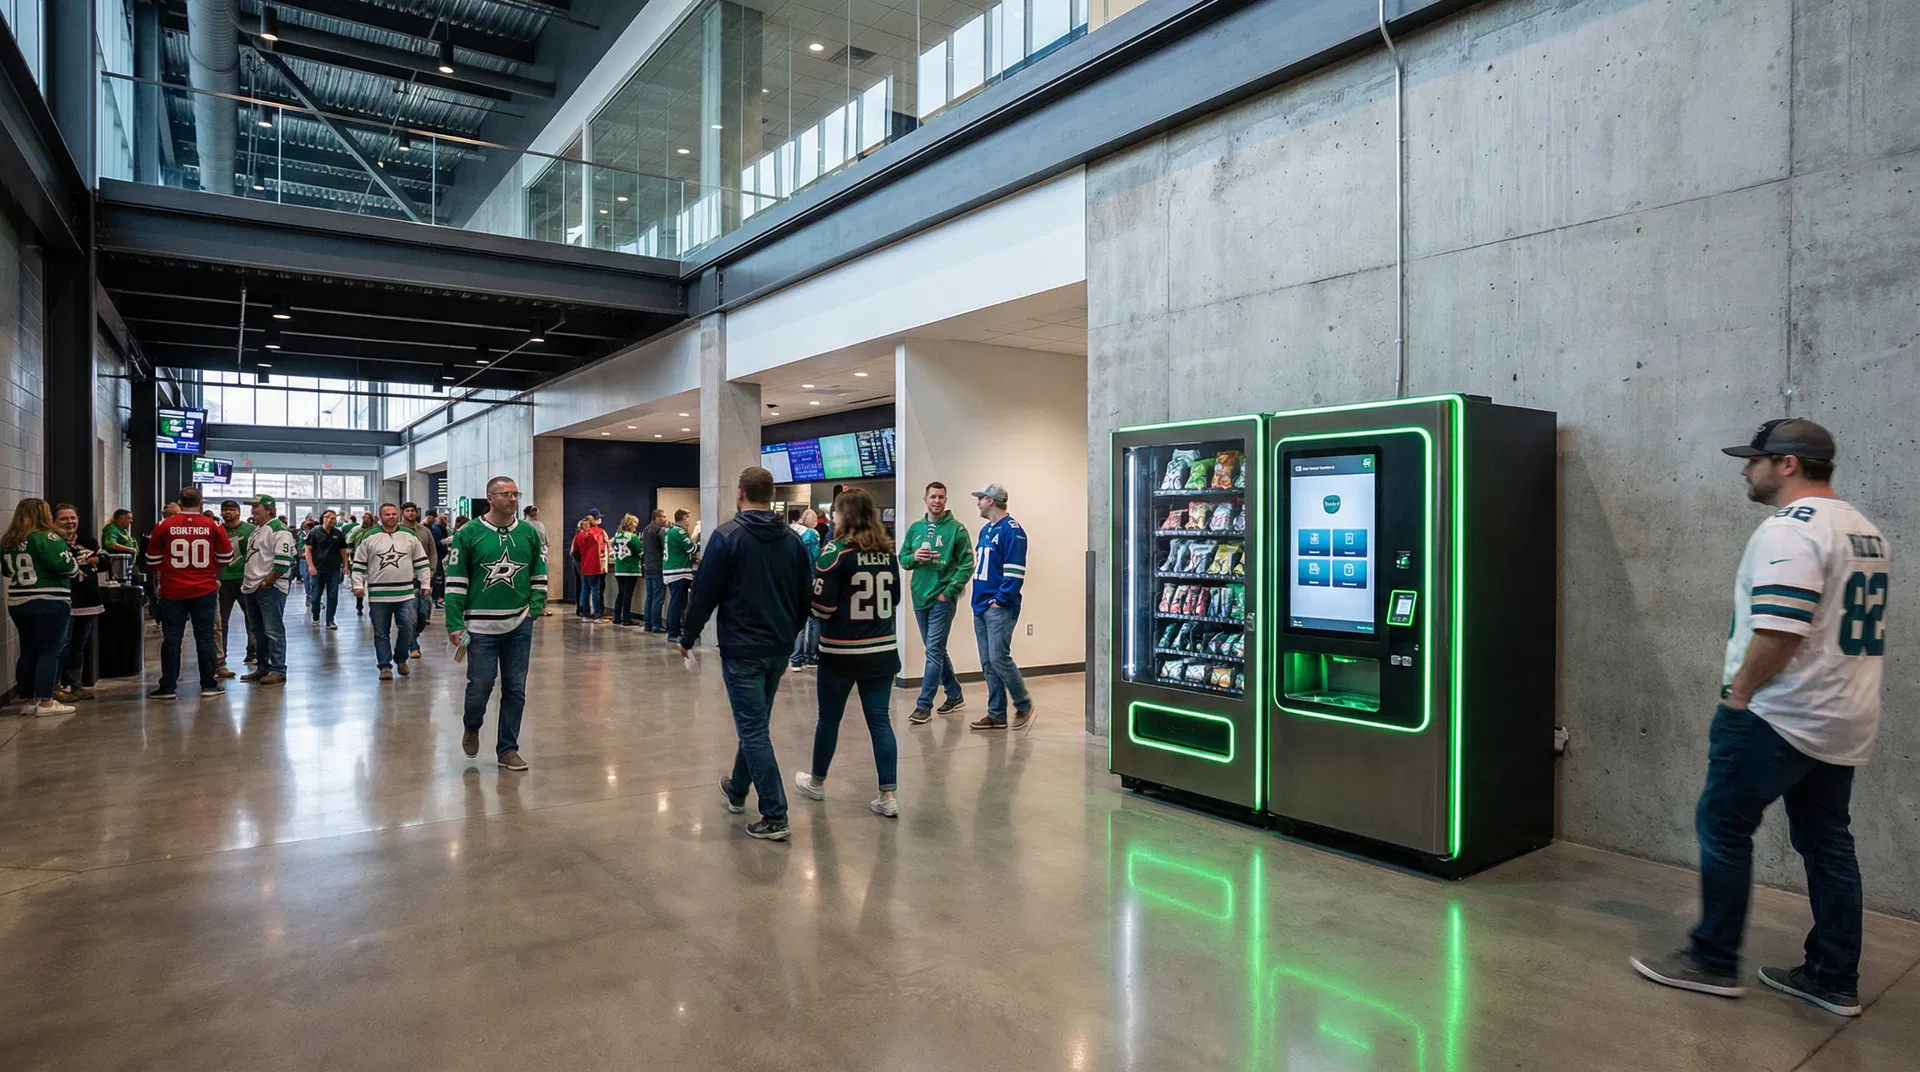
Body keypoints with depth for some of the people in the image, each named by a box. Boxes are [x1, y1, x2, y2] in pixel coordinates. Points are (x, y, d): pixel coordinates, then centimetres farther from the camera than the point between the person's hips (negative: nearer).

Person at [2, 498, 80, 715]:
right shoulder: (47, 537, -14)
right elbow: (66, 565, -22)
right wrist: (76, 569, -2)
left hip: (18, 603, 7)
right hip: (48, 603, -7)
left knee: (28, 652, 14)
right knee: (49, 652, -2)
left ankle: (27, 700, 19)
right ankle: (46, 703, -3)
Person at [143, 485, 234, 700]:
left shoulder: (164, 526, -4)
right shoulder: (213, 526, -4)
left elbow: (152, 560, 4)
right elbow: (226, 557, 4)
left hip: (172, 591, 0)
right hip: (205, 591, 0)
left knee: (171, 639, 7)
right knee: (205, 637, 7)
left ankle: (167, 687, 11)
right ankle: (209, 685, 9)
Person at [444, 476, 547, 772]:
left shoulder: (530, 533, 5)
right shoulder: (468, 534, -4)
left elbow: (540, 576, 13)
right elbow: (455, 580, -4)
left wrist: (534, 609, 0)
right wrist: (454, 624, -8)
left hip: (519, 625, 3)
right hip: (480, 626, -3)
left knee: (515, 688, 5)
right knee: (480, 684, 1)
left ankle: (507, 749, 17)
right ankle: (472, 728, 33)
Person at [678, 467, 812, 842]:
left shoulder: (727, 536, -11)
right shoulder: (792, 539, 4)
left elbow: (705, 593, -10)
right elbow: (805, 594, 10)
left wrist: (688, 637, 3)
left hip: (741, 649, -6)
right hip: (779, 648, 6)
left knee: (753, 729, -2)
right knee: (755, 722, 22)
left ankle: (775, 817, -4)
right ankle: (737, 789, 41)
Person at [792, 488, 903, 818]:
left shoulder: (836, 551, -12)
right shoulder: (887, 551, 4)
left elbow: (821, 606, -14)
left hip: (841, 651, -4)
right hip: (882, 649, 4)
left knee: (829, 718, 14)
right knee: (880, 720, 7)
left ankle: (817, 781, 34)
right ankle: (888, 796, 5)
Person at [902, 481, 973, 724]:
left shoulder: (956, 529, -6)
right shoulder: (915, 528, 10)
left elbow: (967, 565, -9)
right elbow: (903, 559, 13)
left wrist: (949, 592, -15)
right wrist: (914, 558, -9)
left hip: (942, 599, -6)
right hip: (920, 597, 6)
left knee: (934, 652, -8)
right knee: (937, 651, 15)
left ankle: (924, 706, -4)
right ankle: (955, 695, 30)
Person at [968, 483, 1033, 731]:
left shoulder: (1011, 530, -11)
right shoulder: (986, 530, 17)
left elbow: (1015, 571, -17)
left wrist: (1001, 599, -17)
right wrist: (979, 598, 13)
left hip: (999, 607, -9)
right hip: (981, 607, 9)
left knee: (999, 658, -10)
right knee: (988, 663, 9)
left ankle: (1024, 706, 8)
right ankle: (996, 714, 15)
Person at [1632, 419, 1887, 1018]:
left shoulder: (1790, 528, -18)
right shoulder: (1864, 529, 14)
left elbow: (1779, 629, -27)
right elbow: (1842, 628, 19)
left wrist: (1740, 692, -14)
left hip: (1779, 718, -10)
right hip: (1846, 722, 10)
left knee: (1723, 827, 2)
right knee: (1827, 841, 15)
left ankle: (1714, 962, 11)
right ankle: (1834, 979, 24)